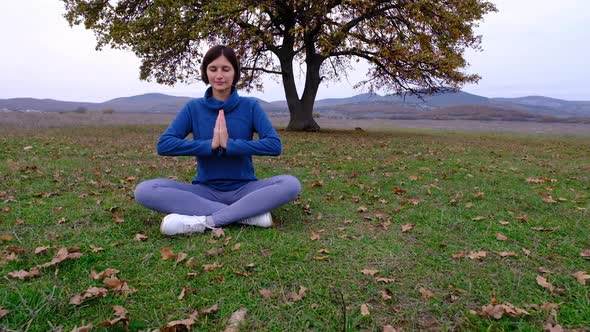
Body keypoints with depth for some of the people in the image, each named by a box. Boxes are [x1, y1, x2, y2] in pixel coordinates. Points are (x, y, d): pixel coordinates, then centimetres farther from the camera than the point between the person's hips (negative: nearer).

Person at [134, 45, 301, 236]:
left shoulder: (250, 106, 0)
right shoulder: (194, 108, 2)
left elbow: (274, 145, -13)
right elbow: (164, 144, -10)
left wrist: (230, 145, -23)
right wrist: (210, 145, -21)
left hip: (244, 189, -1)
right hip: (205, 191, 1)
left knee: (291, 184, -28)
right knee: (144, 190, -23)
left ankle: (204, 221, -28)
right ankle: (247, 214, -26)